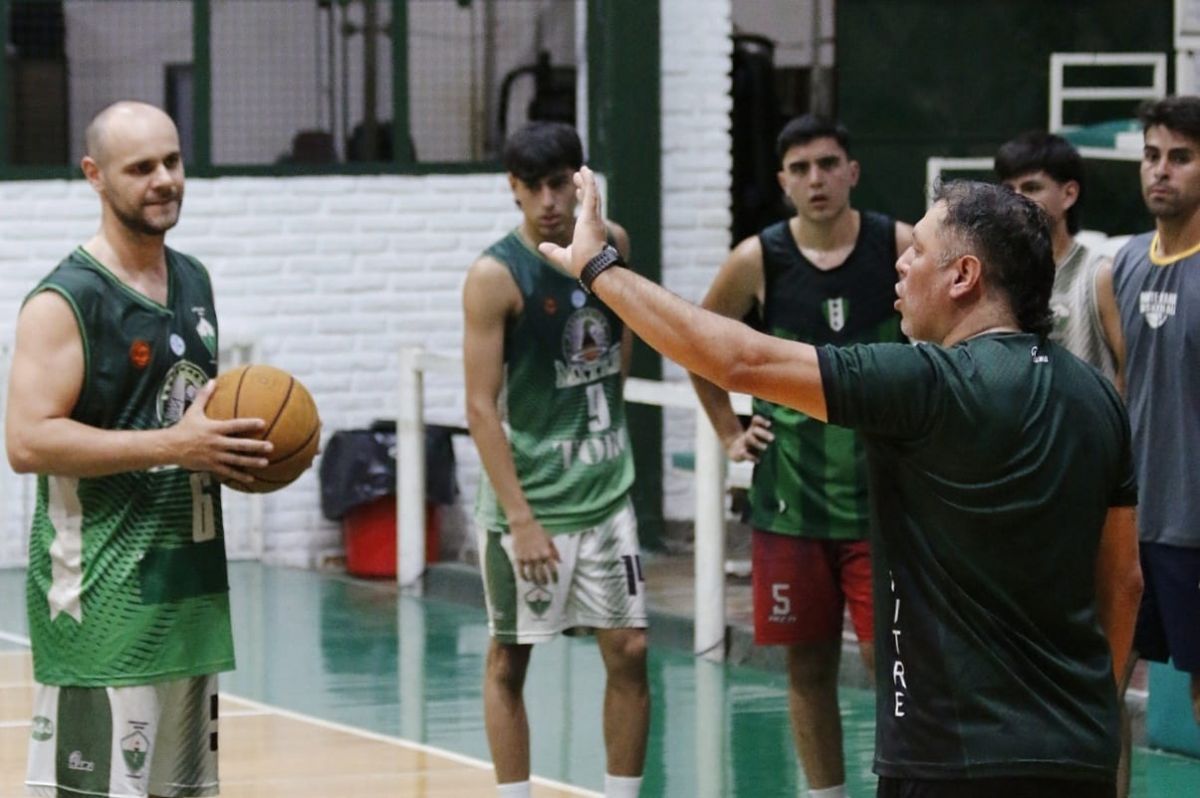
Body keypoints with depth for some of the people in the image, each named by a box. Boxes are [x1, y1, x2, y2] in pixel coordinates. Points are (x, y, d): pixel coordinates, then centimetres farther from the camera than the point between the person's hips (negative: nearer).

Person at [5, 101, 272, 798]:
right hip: (102, 593, -8)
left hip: (190, 579, 8)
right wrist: (173, 446, -23)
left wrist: (234, 448, 4)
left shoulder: (194, 282, 13)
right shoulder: (65, 301, -13)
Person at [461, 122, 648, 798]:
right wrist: (521, 519, -21)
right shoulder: (496, 276, -14)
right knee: (509, 659, 4)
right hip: (529, 496, -5)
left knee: (630, 652, 3)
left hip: (606, 489, 5)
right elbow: (482, 407, -16)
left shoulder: (612, 244, 1)